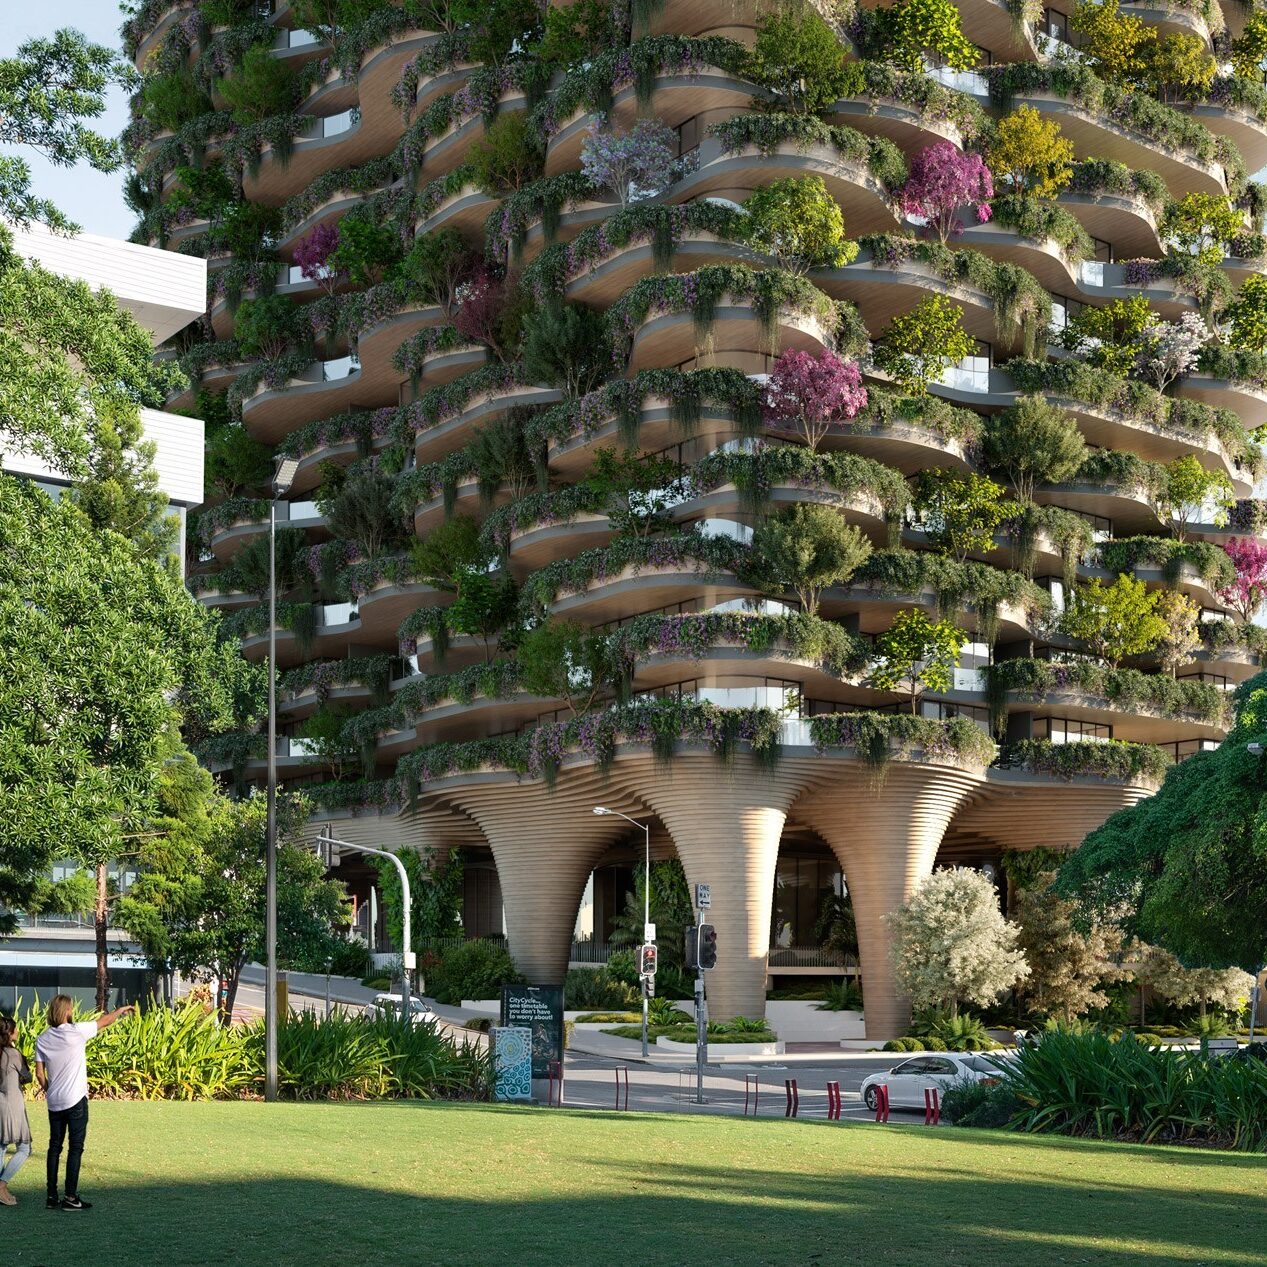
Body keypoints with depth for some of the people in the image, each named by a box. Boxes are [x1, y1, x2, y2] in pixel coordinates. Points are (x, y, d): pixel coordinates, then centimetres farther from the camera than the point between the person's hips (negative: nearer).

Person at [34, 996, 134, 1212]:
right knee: (75, 1148, -1)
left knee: (54, 1147, 12)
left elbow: (39, 1074, 2)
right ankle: (71, 1197, -3)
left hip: (54, 1102, 5)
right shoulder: (76, 1031, -12)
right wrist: (121, 1010, 21)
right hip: (75, 1101, -5)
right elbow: (105, 1020, 3)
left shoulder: (42, 1040, 1)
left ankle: (52, 1196, 12)